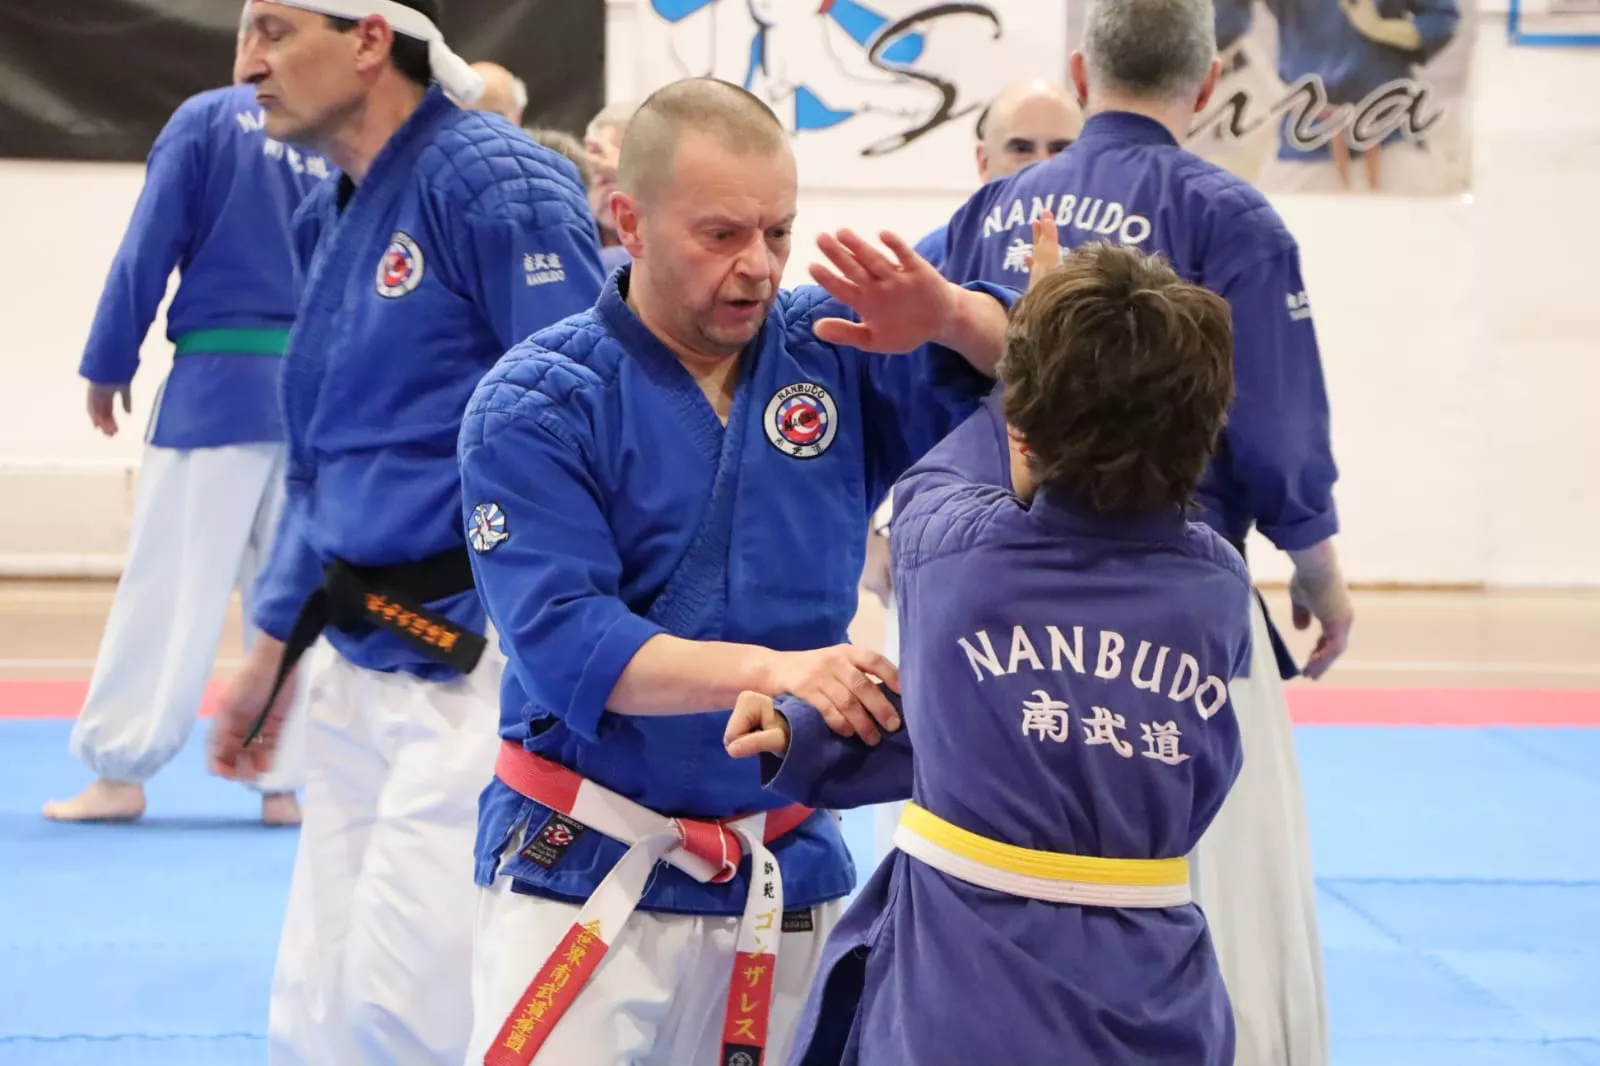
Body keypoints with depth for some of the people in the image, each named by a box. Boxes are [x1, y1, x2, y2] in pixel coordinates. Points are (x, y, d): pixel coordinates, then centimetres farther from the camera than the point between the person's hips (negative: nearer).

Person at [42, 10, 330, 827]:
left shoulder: (207, 119, -2)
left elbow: (149, 247, -5)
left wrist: (109, 364, 3)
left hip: (220, 382, -3)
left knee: (171, 577, 2)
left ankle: (120, 768, 5)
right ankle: (290, 778, 10)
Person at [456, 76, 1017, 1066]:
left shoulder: (838, 352, -1)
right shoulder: (538, 403, -11)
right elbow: (559, 640, -21)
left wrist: (948, 318, -26)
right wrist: (767, 668, -35)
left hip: (785, 867, 4)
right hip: (584, 867, -3)